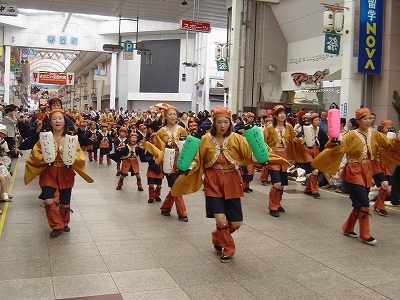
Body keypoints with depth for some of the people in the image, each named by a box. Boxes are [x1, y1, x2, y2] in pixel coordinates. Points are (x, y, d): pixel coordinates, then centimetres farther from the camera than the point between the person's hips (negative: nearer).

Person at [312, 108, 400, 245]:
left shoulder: (374, 135, 5)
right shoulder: (351, 135, -11)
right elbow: (340, 147, -21)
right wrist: (336, 144, -41)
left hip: (367, 172, 6)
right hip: (354, 172, -6)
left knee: (359, 204, 14)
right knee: (364, 204, -7)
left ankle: (347, 228, 31)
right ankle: (365, 235, 7)